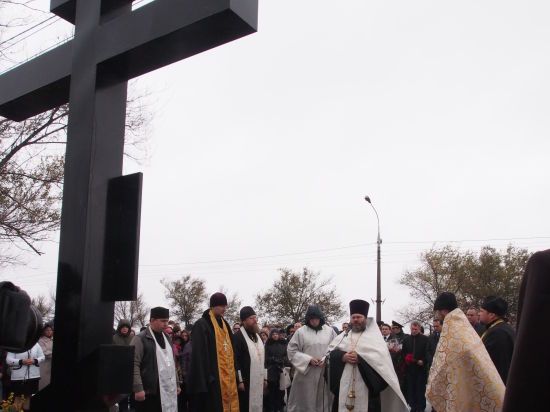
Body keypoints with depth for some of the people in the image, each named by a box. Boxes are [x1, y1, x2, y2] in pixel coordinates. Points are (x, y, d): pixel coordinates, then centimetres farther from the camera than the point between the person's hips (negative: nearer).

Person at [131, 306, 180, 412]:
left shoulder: (167, 338, 17)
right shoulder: (140, 339, -6)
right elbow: (134, 365, -12)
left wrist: (176, 384, 19)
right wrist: (138, 388, -18)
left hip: (168, 391, 7)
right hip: (149, 391, -6)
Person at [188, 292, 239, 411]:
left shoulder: (225, 325, 16)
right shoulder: (201, 325, -8)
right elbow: (199, 355, -13)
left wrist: (233, 376, 13)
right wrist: (202, 382, -18)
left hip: (227, 378, 7)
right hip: (212, 379, -7)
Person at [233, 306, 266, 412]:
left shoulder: (258, 336, 15)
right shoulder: (238, 336, -10)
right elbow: (235, 360, -15)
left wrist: (265, 377, 15)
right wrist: (240, 380, -18)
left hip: (258, 380, 7)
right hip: (245, 380, -7)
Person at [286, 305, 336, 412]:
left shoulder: (329, 331, 4)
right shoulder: (300, 332, -3)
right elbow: (291, 350, -2)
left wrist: (326, 359, -10)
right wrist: (308, 359, -10)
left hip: (325, 372, 2)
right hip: (306, 373, -2)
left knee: (324, 401, 7)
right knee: (305, 401, 3)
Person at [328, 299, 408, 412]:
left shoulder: (374, 336, 6)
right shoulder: (343, 336, 17)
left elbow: (381, 356, -8)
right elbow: (330, 352, 7)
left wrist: (360, 359, -17)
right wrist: (342, 356, -13)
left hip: (365, 384, -3)